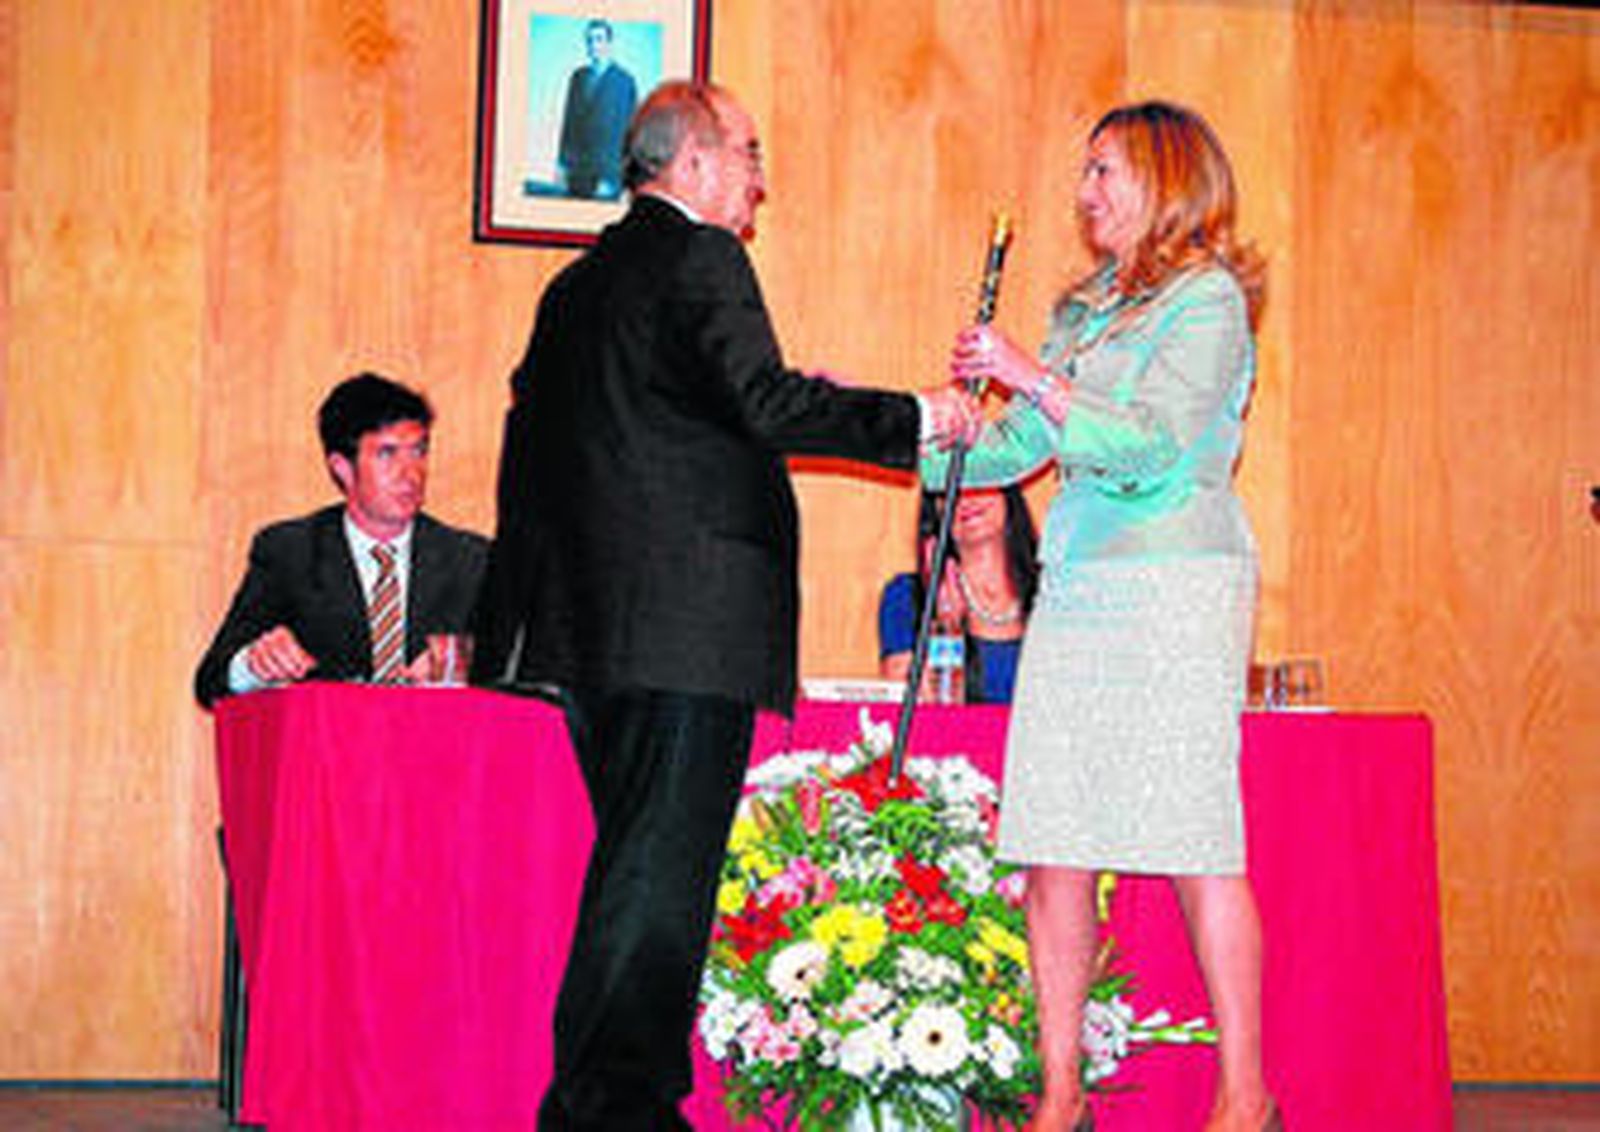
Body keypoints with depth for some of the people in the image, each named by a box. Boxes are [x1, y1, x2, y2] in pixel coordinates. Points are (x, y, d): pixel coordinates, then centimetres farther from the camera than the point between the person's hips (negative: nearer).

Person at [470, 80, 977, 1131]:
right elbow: (763, 401, -20)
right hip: (685, 625, -9)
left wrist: (514, 626, 28)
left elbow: (532, 450, 23)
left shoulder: (578, 284, 20)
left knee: (642, 867, 14)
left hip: (593, 631, 9)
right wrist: (919, 416, -10)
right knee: (661, 870, -7)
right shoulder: (699, 260, -7)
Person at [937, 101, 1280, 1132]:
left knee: (1198, 846, -7)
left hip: (1176, 587, -7)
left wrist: (1030, 377, -16)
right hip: (1076, 589, 7)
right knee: (1052, 847, 2)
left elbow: (1150, 447, -15)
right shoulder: (1085, 310, 20)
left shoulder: (1208, 301, -3)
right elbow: (1012, 450, 21)